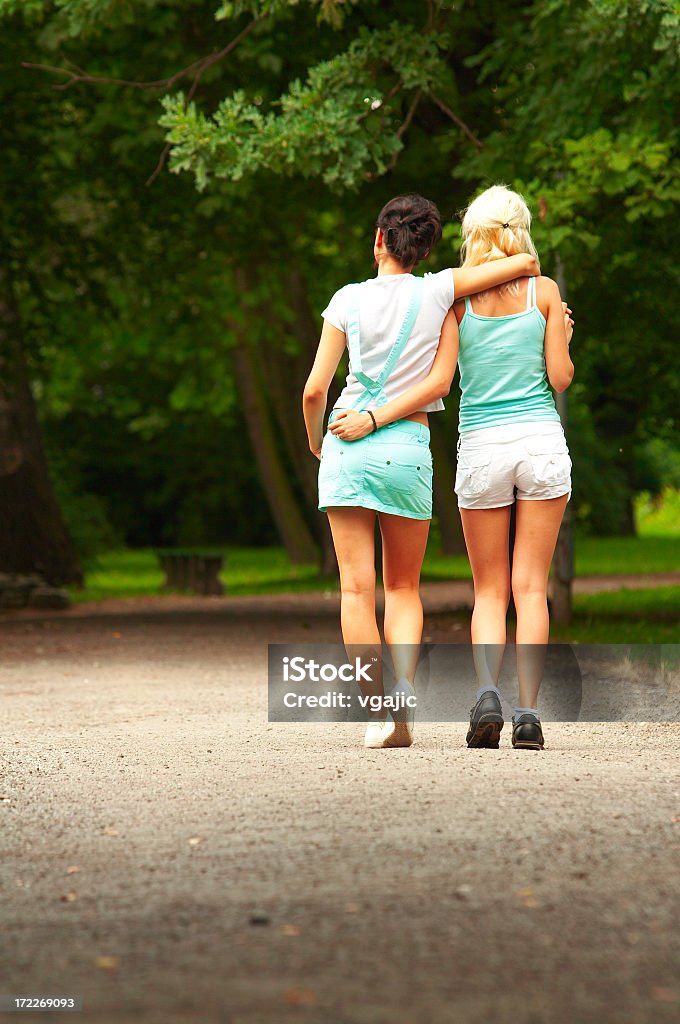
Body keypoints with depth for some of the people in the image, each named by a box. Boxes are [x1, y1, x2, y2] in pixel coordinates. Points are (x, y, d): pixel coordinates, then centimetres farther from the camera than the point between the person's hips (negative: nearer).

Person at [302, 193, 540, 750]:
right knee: (404, 587, 13)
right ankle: (404, 692, -11)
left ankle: (379, 711, -3)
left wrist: (315, 440, 20)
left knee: (356, 587, 3)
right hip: (408, 449, 1)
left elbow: (314, 391, -1)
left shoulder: (349, 299, -1)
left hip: (346, 451, -1)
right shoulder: (440, 292, 0)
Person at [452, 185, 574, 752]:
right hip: (541, 440, 0)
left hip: (480, 446, 0)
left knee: (490, 590, 8)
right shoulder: (544, 291, 0)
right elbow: (560, 378, 0)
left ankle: (487, 690, -15)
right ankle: (528, 713, -7)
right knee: (531, 586, 2)